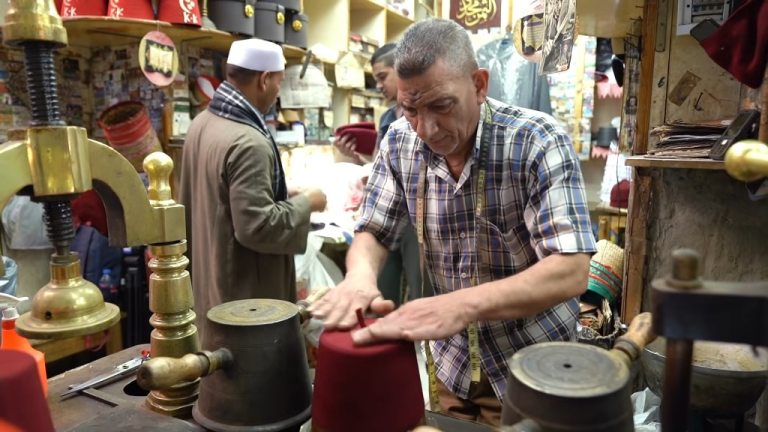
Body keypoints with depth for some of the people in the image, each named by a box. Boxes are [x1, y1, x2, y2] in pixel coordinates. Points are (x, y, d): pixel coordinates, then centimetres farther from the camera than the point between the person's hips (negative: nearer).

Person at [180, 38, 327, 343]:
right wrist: (305, 203, -14)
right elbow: (257, 227, -29)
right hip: (243, 290, -9)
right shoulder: (248, 142, -27)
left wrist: (279, 196, 13)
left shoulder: (203, 122, 4)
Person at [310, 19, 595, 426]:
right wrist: (361, 274, -27)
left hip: (533, 366, -3)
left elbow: (571, 271, -30)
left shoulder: (539, 142, -23)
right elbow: (373, 232, -3)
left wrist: (463, 304, -45)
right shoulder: (400, 143, -10)